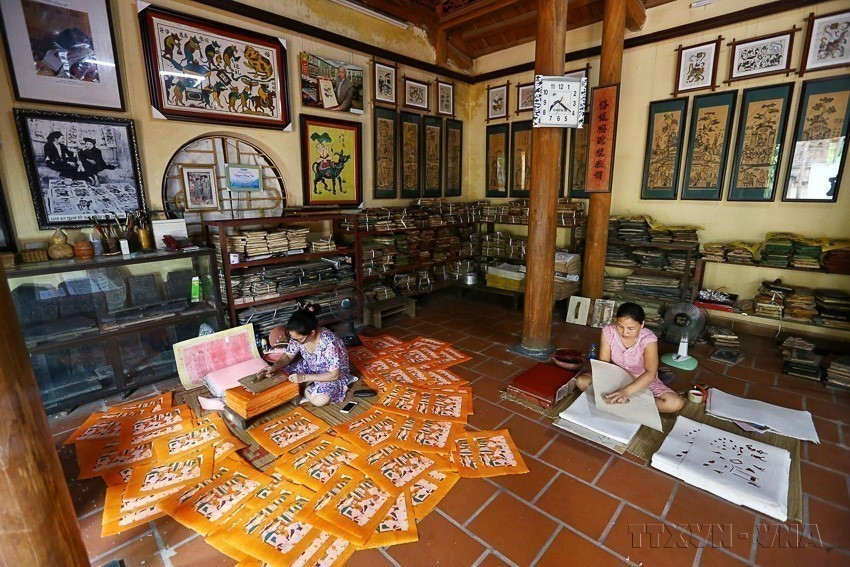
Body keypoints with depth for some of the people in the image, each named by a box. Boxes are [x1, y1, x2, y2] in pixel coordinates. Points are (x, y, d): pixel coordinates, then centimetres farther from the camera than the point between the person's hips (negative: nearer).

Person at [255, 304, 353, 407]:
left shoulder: (328, 342, -37)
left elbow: (334, 374, -31)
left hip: (335, 373, -6)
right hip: (312, 368, 6)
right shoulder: (298, 336, -18)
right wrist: (274, 367, -22)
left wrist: (304, 378, -33)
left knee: (320, 400, -32)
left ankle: (305, 391, -1)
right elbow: (288, 356, -1)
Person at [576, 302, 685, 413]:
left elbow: (650, 373, -37)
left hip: (643, 381, -1)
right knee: (581, 381, -21)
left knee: (676, 403, -26)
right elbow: (603, 364, -19)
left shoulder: (648, 339, -25)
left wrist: (626, 391, -51)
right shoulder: (608, 331, -19)